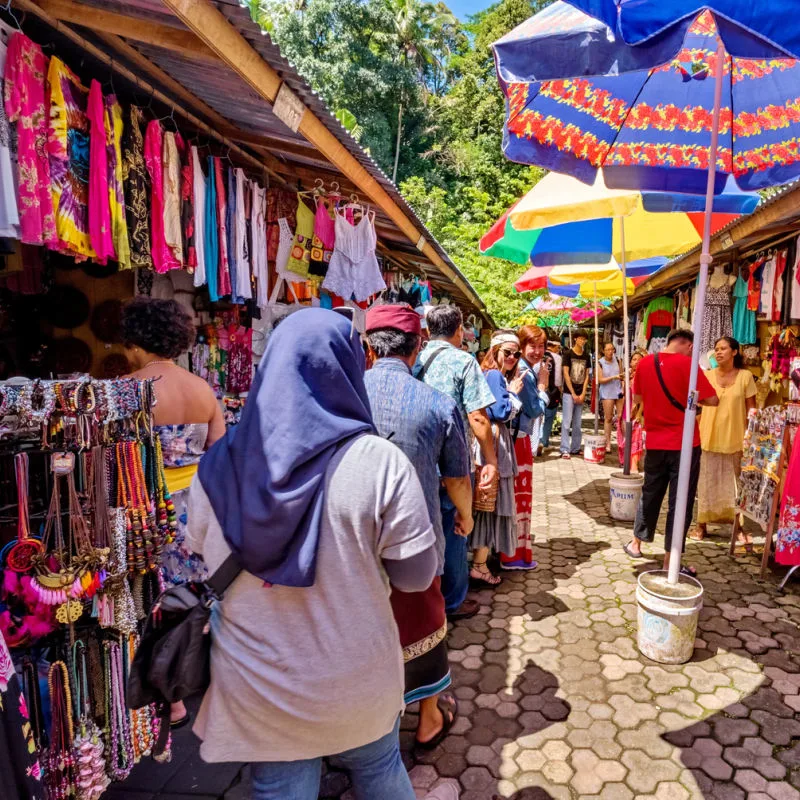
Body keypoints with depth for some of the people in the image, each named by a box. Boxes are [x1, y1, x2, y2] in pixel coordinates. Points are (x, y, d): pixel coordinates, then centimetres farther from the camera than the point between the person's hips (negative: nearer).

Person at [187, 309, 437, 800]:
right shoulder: (379, 461, -21)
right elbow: (416, 576, -14)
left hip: (254, 684, 2)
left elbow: (203, 560, 5)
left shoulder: (219, 465, -10)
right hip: (356, 680, -1)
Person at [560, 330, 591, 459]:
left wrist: (583, 394, -1)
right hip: (569, 393, -5)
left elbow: (586, 376, 10)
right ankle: (565, 450, -4)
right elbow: (566, 374, -8)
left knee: (577, 424, 9)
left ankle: (575, 448, 16)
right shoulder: (568, 354, -3)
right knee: (566, 422, -6)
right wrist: (573, 394, -10)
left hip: (580, 394, 5)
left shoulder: (586, 356, 11)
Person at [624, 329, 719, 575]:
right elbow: (712, 400, -11)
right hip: (684, 443, -4)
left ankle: (636, 543, 33)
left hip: (655, 442, 5)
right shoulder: (687, 363, -12)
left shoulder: (645, 363, 1)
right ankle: (670, 562, 12)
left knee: (650, 494, 21)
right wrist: (692, 397, 6)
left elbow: (637, 398, 14)